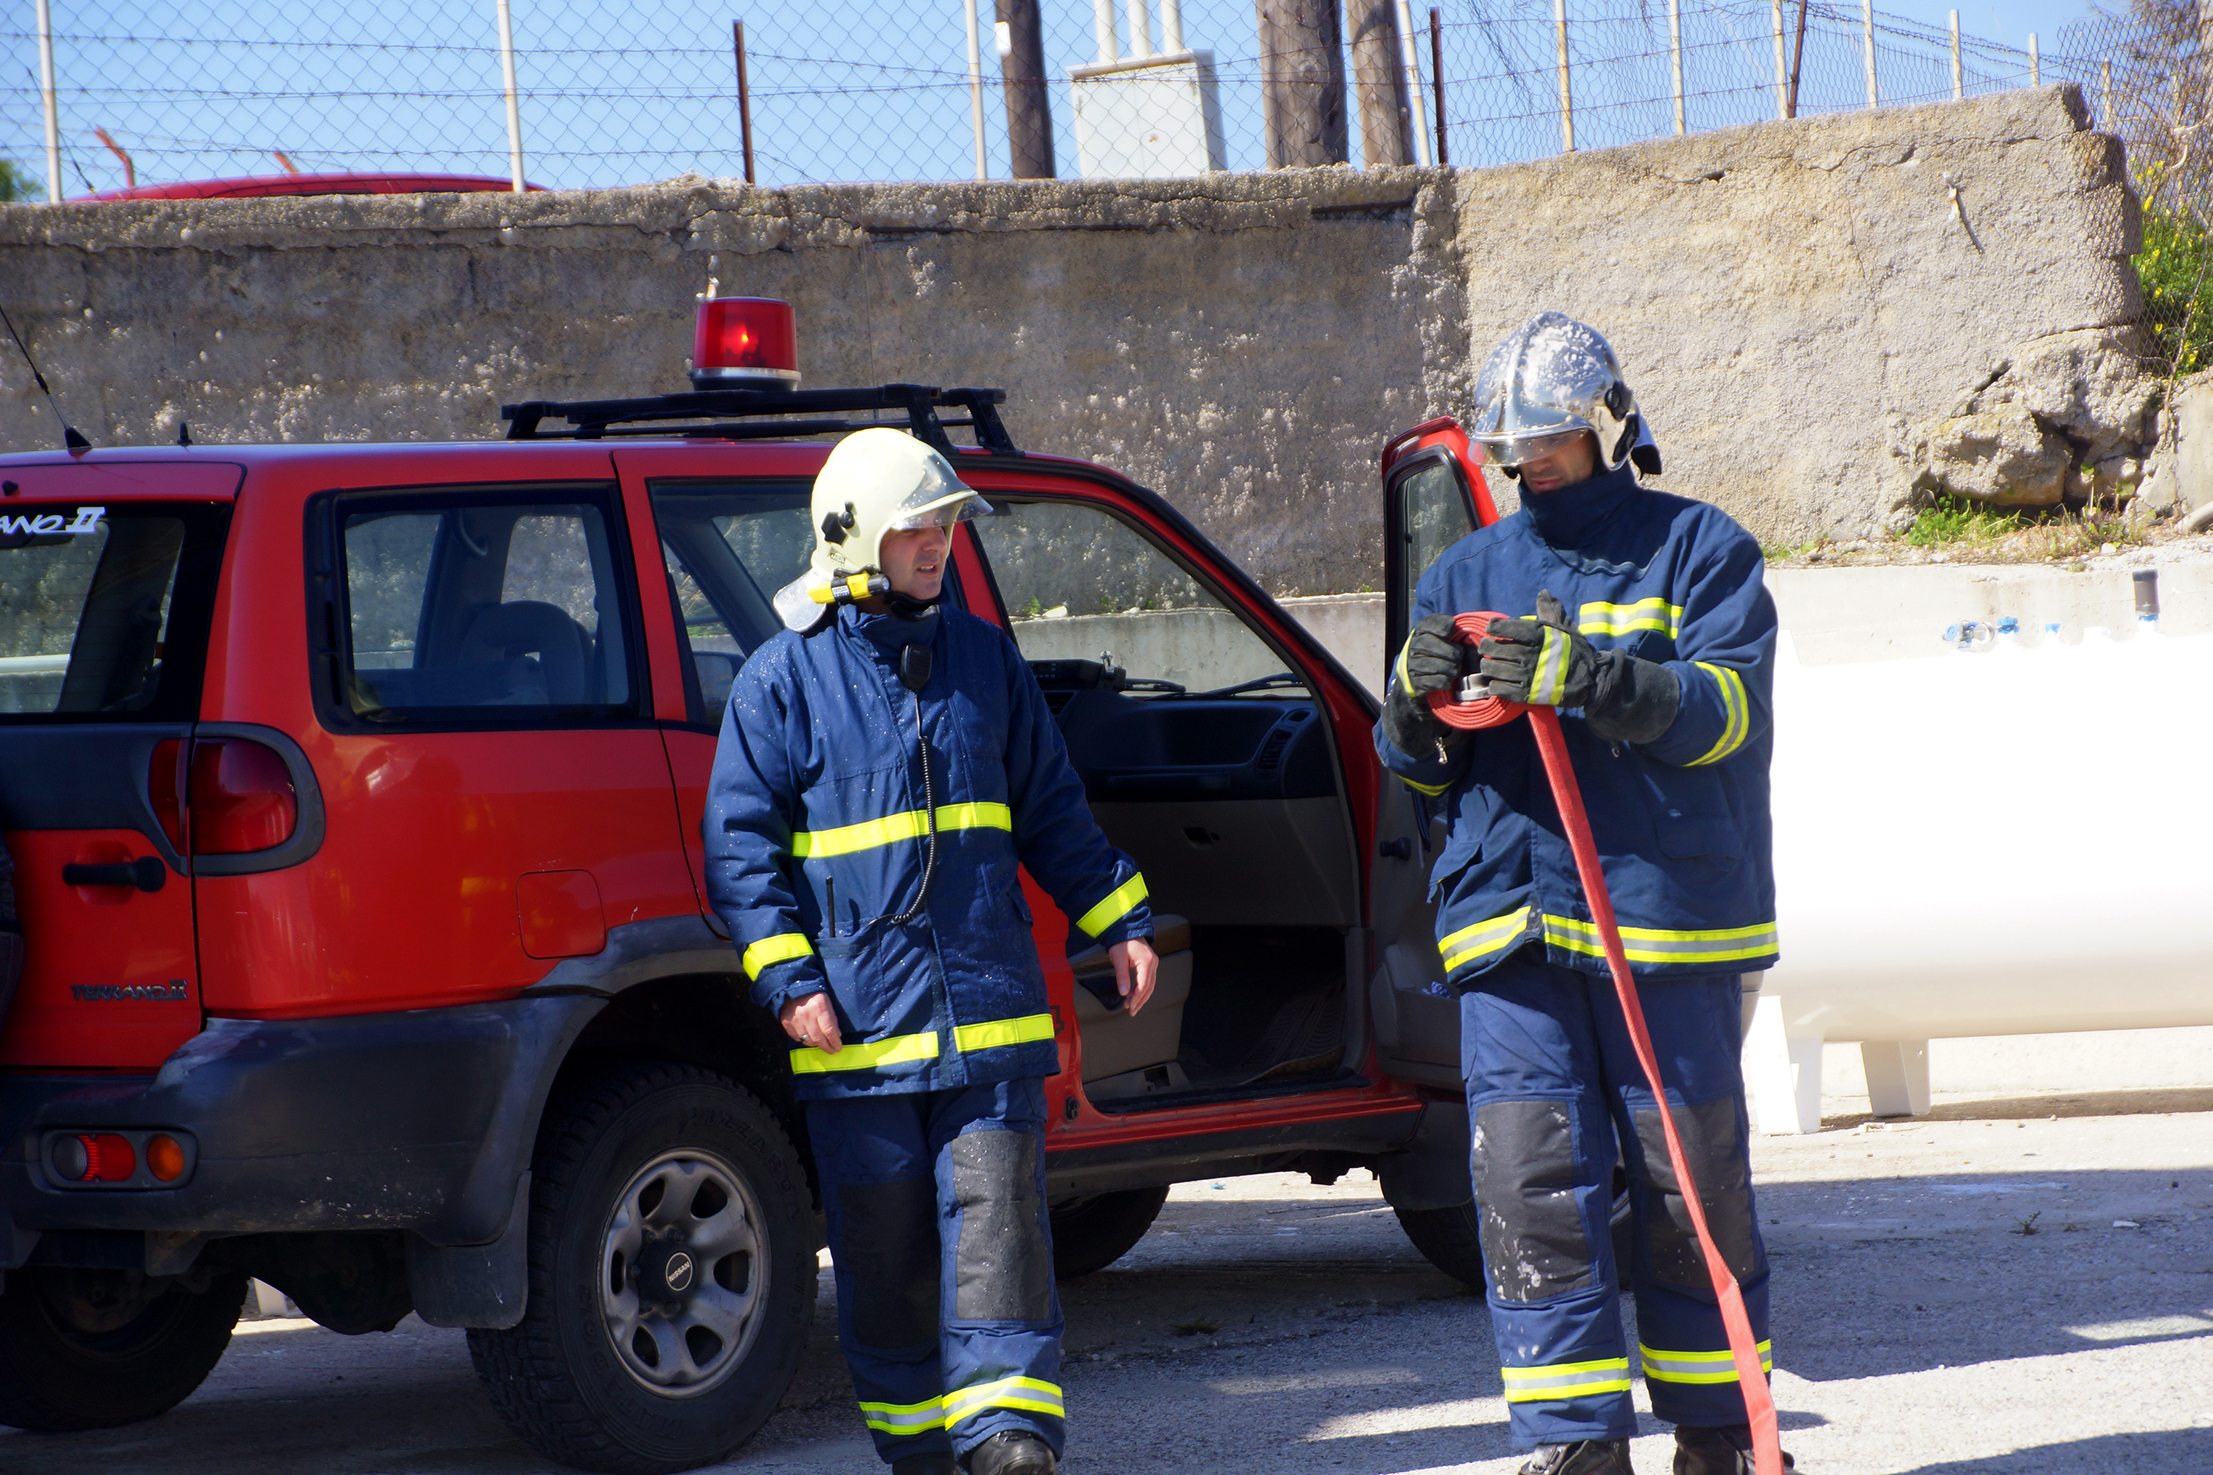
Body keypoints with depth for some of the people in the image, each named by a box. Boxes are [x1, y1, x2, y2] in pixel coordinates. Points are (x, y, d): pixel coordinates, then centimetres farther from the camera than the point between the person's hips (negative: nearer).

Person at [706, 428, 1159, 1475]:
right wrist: (789, 982, -9)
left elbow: (1050, 810, 21)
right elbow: (740, 840, -1)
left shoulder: (984, 658, 12)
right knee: (885, 1250, 4)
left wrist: (1119, 923, 15)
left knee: (996, 1226, -7)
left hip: (990, 1014, 2)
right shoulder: (783, 677, 0)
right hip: (857, 1024, -2)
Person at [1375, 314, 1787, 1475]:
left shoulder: (1699, 551, 4)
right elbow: (1419, 768, 15)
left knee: (1692, 1194, 4)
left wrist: (1591, 676, -26)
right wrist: (1417, 701, -8)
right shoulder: (1468, 575, 16)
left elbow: (1723, 710, -11)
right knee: (1532, 1187, -6)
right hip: (1511, 921, 3)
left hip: (1668, 914, -3)